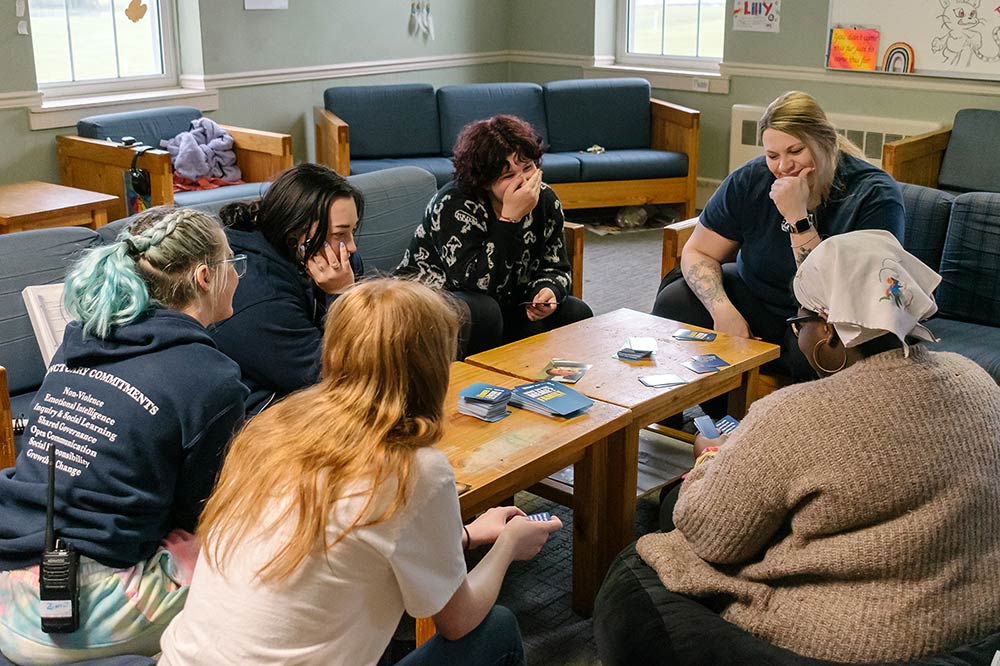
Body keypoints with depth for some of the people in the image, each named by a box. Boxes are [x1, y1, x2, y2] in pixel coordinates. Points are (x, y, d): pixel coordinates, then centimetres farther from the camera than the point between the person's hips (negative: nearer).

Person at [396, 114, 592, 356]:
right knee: (481, 310, -37)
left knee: (576, 314, -11)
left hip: (505, 305, 6)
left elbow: (556, 268, 4)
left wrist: (547, 291, -20)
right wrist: (510, 219, -38)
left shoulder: (545, 200, -5)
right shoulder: (453, 206, -24)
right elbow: (476, 284, -34)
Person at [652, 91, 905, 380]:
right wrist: (723, 310, -22)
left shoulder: (875, 196, -20)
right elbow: (697, 253, -2)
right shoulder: (751, 179, -8)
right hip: (753, 301, 4)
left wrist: (798, 219, -33)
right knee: (673, 301, -18)